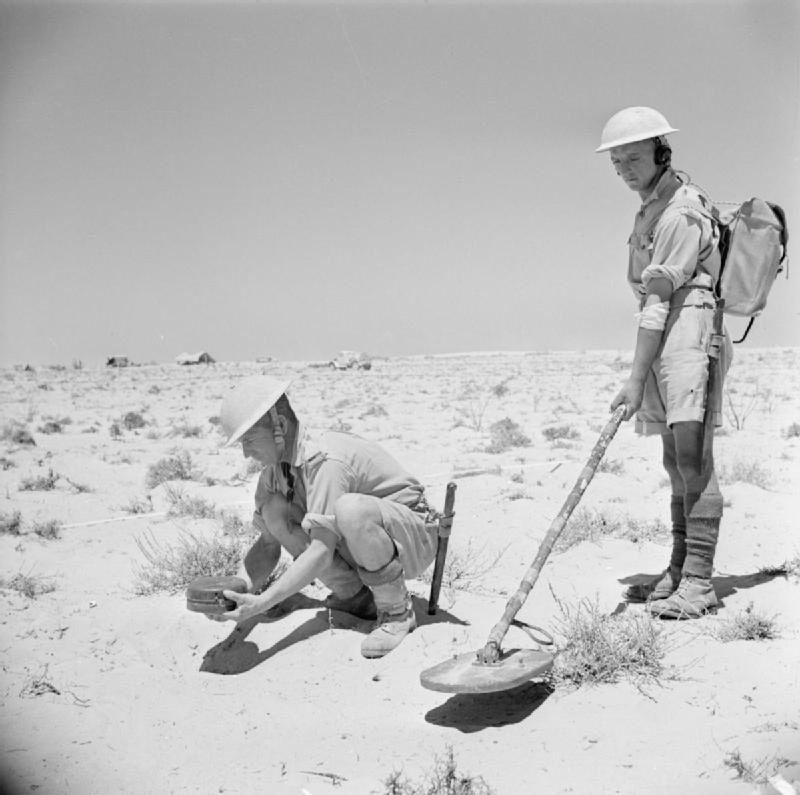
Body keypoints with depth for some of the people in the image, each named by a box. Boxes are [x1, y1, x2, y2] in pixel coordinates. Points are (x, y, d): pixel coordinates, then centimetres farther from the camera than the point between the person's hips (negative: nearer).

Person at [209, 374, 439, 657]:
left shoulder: (327, 461, -30)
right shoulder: (276, 469, -4)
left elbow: (321, 552, -33)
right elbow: (268, 544, 1)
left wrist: (262, 602, -36)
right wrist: (237, 590, -18)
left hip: (412, 537, -7)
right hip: (359, 545, 8)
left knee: (350, 508, -40)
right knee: (274, 511, -13)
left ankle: (397, 610, -16)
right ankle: (354, 596, 0)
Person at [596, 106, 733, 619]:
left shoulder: (682, 212, -10)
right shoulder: (652, 207, 21)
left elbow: (659, 301, -16)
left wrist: (636, 378, -18)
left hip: (690, 334, -10)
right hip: (664, 344, 10)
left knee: (692, 456, -14)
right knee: (677, 462, 10)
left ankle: (699, 582, -12)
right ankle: (679, 571, 17)